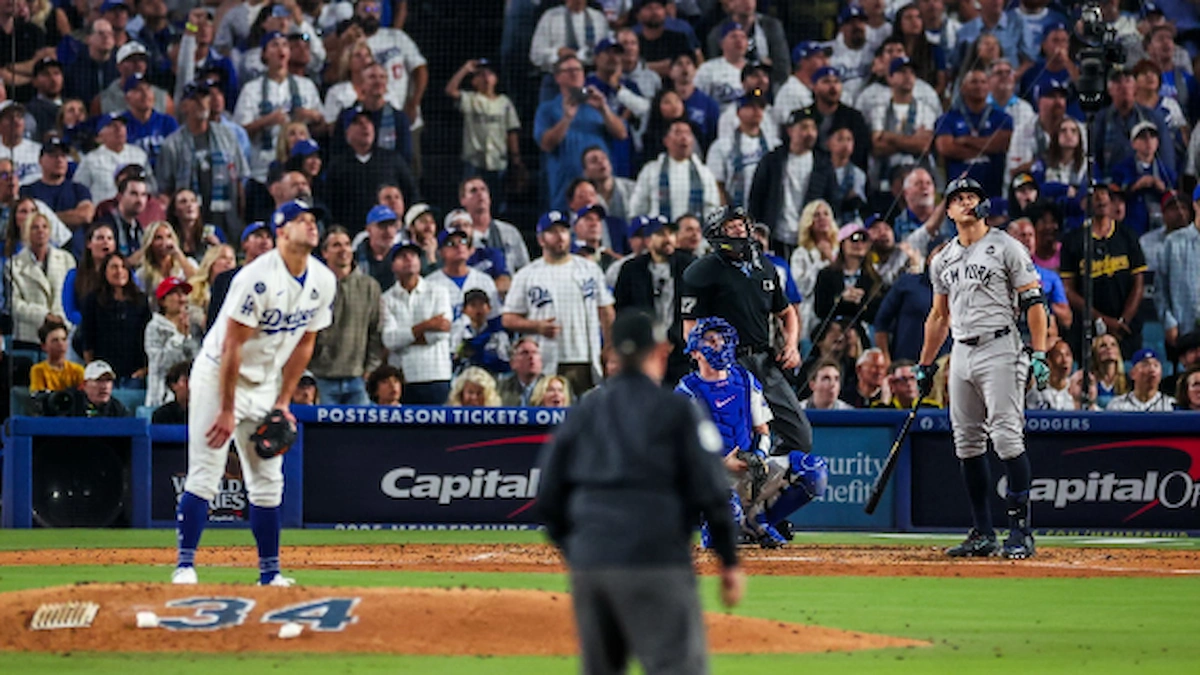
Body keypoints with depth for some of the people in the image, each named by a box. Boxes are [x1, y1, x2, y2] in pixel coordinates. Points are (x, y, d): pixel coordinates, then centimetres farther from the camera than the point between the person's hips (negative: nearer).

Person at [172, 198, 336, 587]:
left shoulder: (323, 281, -4)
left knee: (268, 482, 6)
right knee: (205, 476, -11)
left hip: (266, 385, 6)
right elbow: (232, 346, -23)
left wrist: (283, 402, 2)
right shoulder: (259, 278, -25)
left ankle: (269, 572, 12)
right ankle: (184, 566, -9)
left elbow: (304, 343, 6)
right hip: (219, 377, -6)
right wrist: (227, 411, -21)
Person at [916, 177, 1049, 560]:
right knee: (967, 443, 5)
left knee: (1007, 437, -13)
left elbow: (1033, 302, -5)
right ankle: (982, 535, 9)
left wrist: (1039, 355, -14)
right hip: (961, 354, 7)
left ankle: (1021, 530, -13)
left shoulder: (1006, 248, -1)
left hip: (999, 349, -7)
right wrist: (925, 366, 23)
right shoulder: (942, 260, 16)